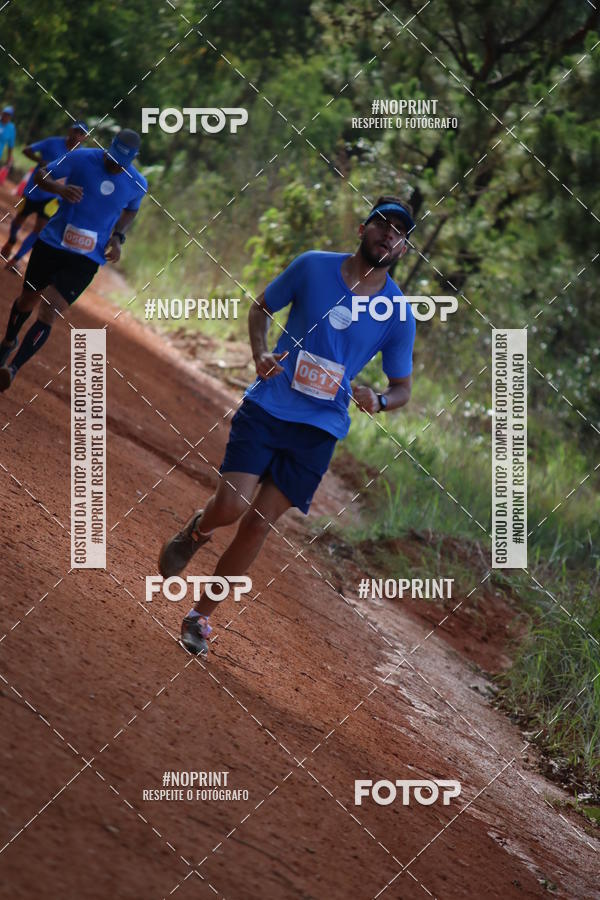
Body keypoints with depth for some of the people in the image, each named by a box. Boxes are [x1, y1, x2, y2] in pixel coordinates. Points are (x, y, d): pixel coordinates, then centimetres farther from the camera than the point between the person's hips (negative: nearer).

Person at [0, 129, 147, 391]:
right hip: (51, 242, 1)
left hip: (86, 259, -1)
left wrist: (117, 237, -2)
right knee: (28, 300, 19)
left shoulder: (138, 184, -6)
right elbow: (41, 175, -5)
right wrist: (60, 188, -27)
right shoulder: (81, 159, -13)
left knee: (48, 315, -13)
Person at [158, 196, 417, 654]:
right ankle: (196, 530, 22)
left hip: (320, 427, 1)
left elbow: (402, 387, 8)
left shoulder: (399, 314, -2)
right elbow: (262, 307, 12)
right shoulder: (313, 267, -3)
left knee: (259, 523, -3)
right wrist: (261, 352, -7)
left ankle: (199, 616, 12)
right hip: (268, 406, -1)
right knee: (232, 505, -16)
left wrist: (378, 401, -15)